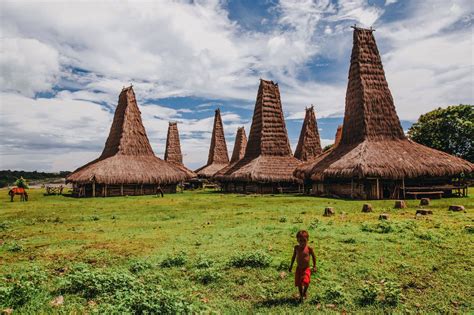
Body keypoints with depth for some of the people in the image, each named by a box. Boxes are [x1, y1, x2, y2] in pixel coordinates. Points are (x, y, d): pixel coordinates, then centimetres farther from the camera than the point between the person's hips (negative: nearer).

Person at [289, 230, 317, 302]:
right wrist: (291, 266, 12)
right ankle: (301, 296, 33)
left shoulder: (309, 248, -14)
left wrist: (314, 266, 2)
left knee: (306, 282, -17)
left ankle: (304, 293, 15)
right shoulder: (296, 247, -6)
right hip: (298, 268, 3)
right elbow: (294, 256, 8)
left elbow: (313, 257, 0)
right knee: (299, 283, 10)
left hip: (306, 268, -3)